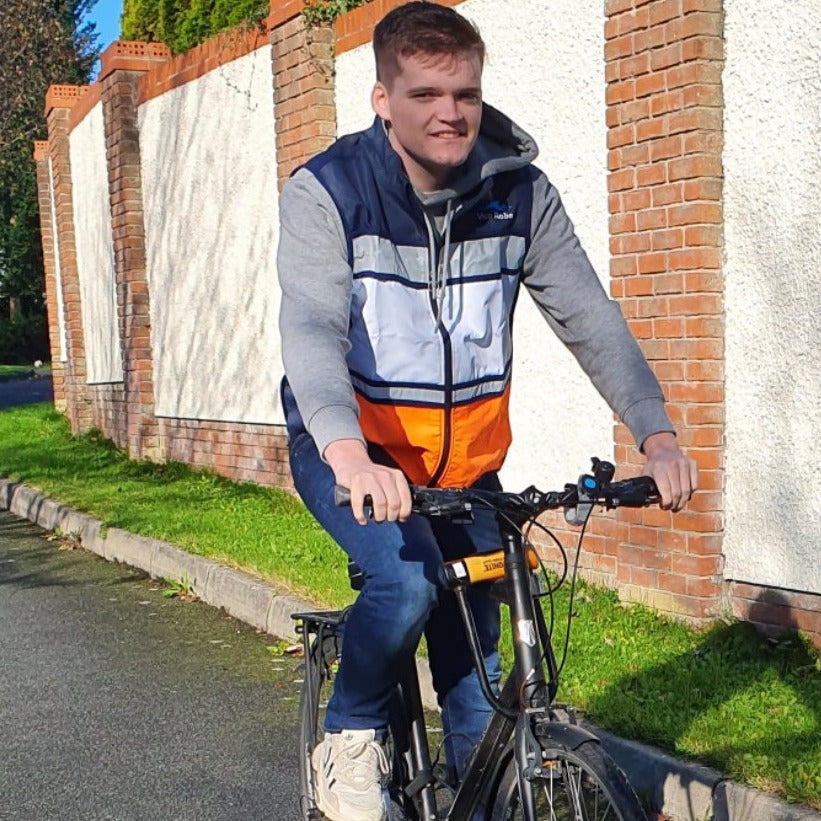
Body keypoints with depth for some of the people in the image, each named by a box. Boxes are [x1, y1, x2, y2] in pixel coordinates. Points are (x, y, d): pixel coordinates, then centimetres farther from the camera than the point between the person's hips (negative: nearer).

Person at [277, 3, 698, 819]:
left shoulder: (519, 193, -7)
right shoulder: (324, 193, -16)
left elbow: (589, 317, -11)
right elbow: (312, 332, -29)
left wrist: (656, 434, -25)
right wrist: (349, 455, -47)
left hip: (464, 460, 3)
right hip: (353, 453, -3)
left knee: (474, 670, 6)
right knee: (408, 578, -29)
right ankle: (350, 736, -1)